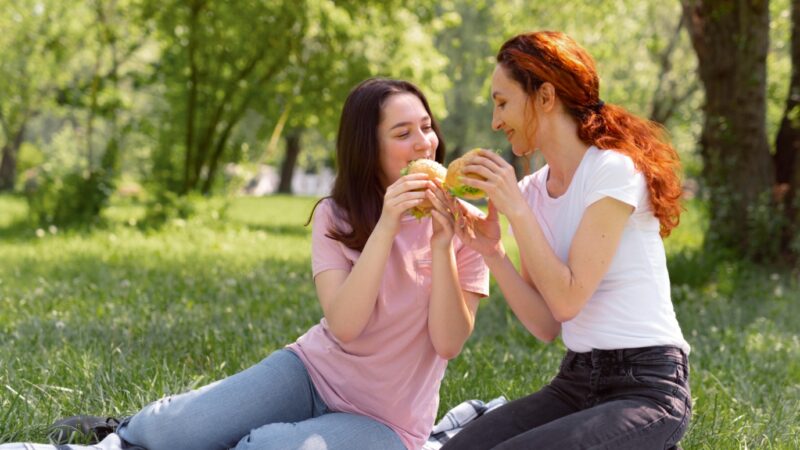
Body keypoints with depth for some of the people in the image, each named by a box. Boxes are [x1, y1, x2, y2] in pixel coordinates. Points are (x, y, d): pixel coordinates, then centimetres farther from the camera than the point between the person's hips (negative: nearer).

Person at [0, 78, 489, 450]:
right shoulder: (336, 217, -4)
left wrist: (440, 243, -27)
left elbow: (448, 343, -16)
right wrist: (385, 228, -30)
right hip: (316, 369, 2)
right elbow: (343, 326, -19)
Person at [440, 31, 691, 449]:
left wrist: (516, 210, -16)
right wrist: (492, 253, -7)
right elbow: (546, 325, 4)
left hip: (646, 388, -7)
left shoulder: (614, 170, -12)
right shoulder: (530, 190, 8)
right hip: (576, 381, 7)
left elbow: (567, 301, -19)